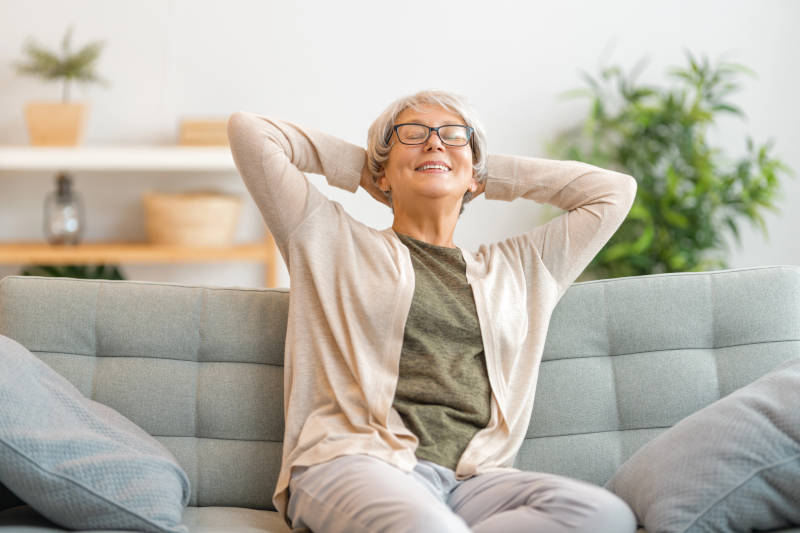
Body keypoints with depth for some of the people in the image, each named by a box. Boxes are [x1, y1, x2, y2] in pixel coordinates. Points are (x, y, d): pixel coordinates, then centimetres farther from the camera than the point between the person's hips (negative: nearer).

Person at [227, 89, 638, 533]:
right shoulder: (336, 242, 19)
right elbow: (248, 131, 15)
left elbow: (614, 189, 35)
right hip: (358, 461, -5)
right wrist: (356, 164, 26)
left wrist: (493, 173, 33)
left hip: (474, 476, 5)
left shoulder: (517, 267, 29)